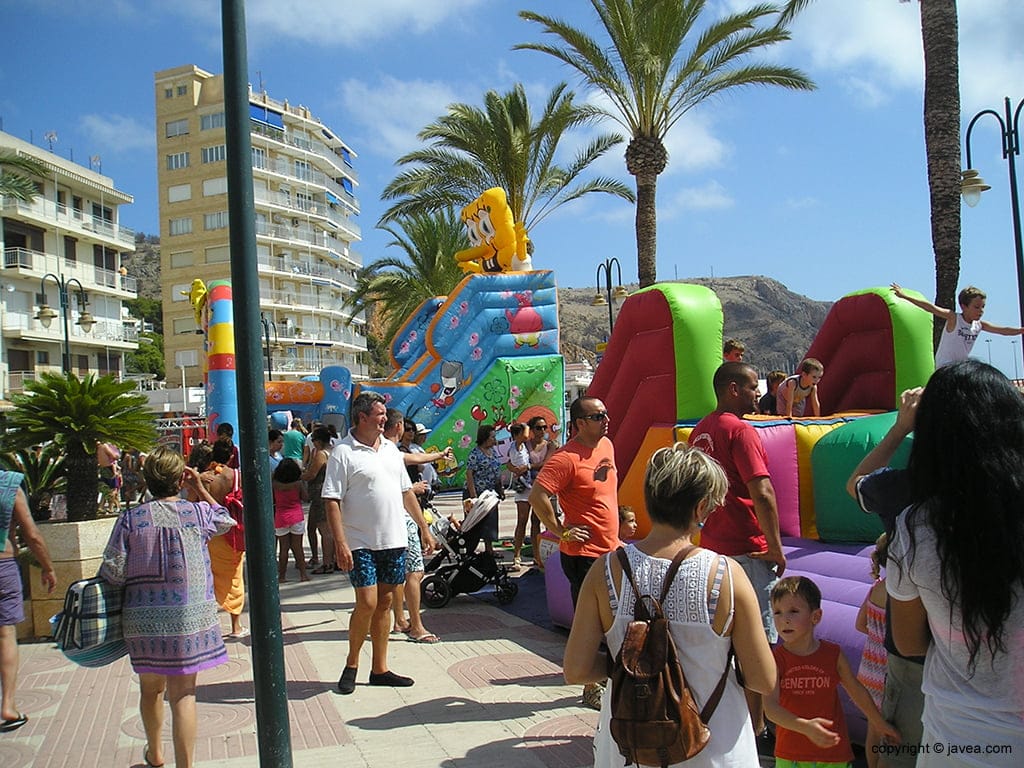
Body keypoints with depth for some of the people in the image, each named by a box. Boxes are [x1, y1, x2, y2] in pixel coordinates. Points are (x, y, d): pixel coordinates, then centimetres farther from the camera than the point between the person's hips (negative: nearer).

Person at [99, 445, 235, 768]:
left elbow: (112, 572, -5)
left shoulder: (130, 519, -5)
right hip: (188, 617, -1)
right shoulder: (198, 513, -4)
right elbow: (226, 521, 19)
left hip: (144, 620, 2)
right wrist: (200, 491, 18)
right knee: (183, 693, 3)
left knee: (151, 688, 21)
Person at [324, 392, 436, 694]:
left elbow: (406, 492, 17)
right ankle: (351, 665, 14)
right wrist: (340, 543, -20)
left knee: (384, 603, 11)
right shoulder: (343, 452, -9)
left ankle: (379, 669, 21)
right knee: (367, 603, -9)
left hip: (395, 541, 6)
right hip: (362, 544, -6)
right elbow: (331, 501, -13)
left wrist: (424, 529, 14)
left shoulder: (390, 448, 12)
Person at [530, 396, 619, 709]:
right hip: (583, 554, -8)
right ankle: (591, 689, 18)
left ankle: (602, 676, 37)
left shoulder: (606, 446, 8)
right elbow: (537, 496, -27)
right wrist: (560, 531, -20)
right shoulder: (567, 458, -20)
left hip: (609, 550, 9)